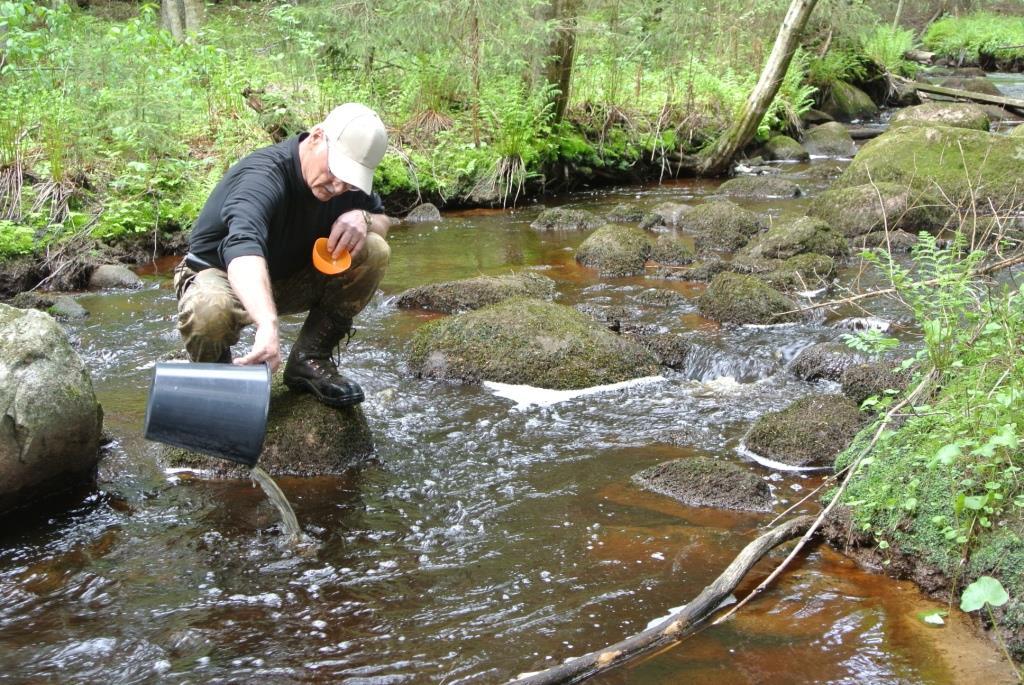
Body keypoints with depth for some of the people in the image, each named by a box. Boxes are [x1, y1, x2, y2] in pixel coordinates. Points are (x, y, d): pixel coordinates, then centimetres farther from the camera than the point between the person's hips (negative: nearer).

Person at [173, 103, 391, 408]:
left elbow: (383, 220, 4)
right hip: (222, 275, -6)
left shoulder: (345, 177, -10)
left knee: (374, 251, -16)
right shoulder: (263, 176, -34)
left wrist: (362, 219, -23)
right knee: (206, 311, -42)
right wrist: (268, 323, -70)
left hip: (291, 279, 6)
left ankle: (309, 360, -8)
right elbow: (243, 246, -53)